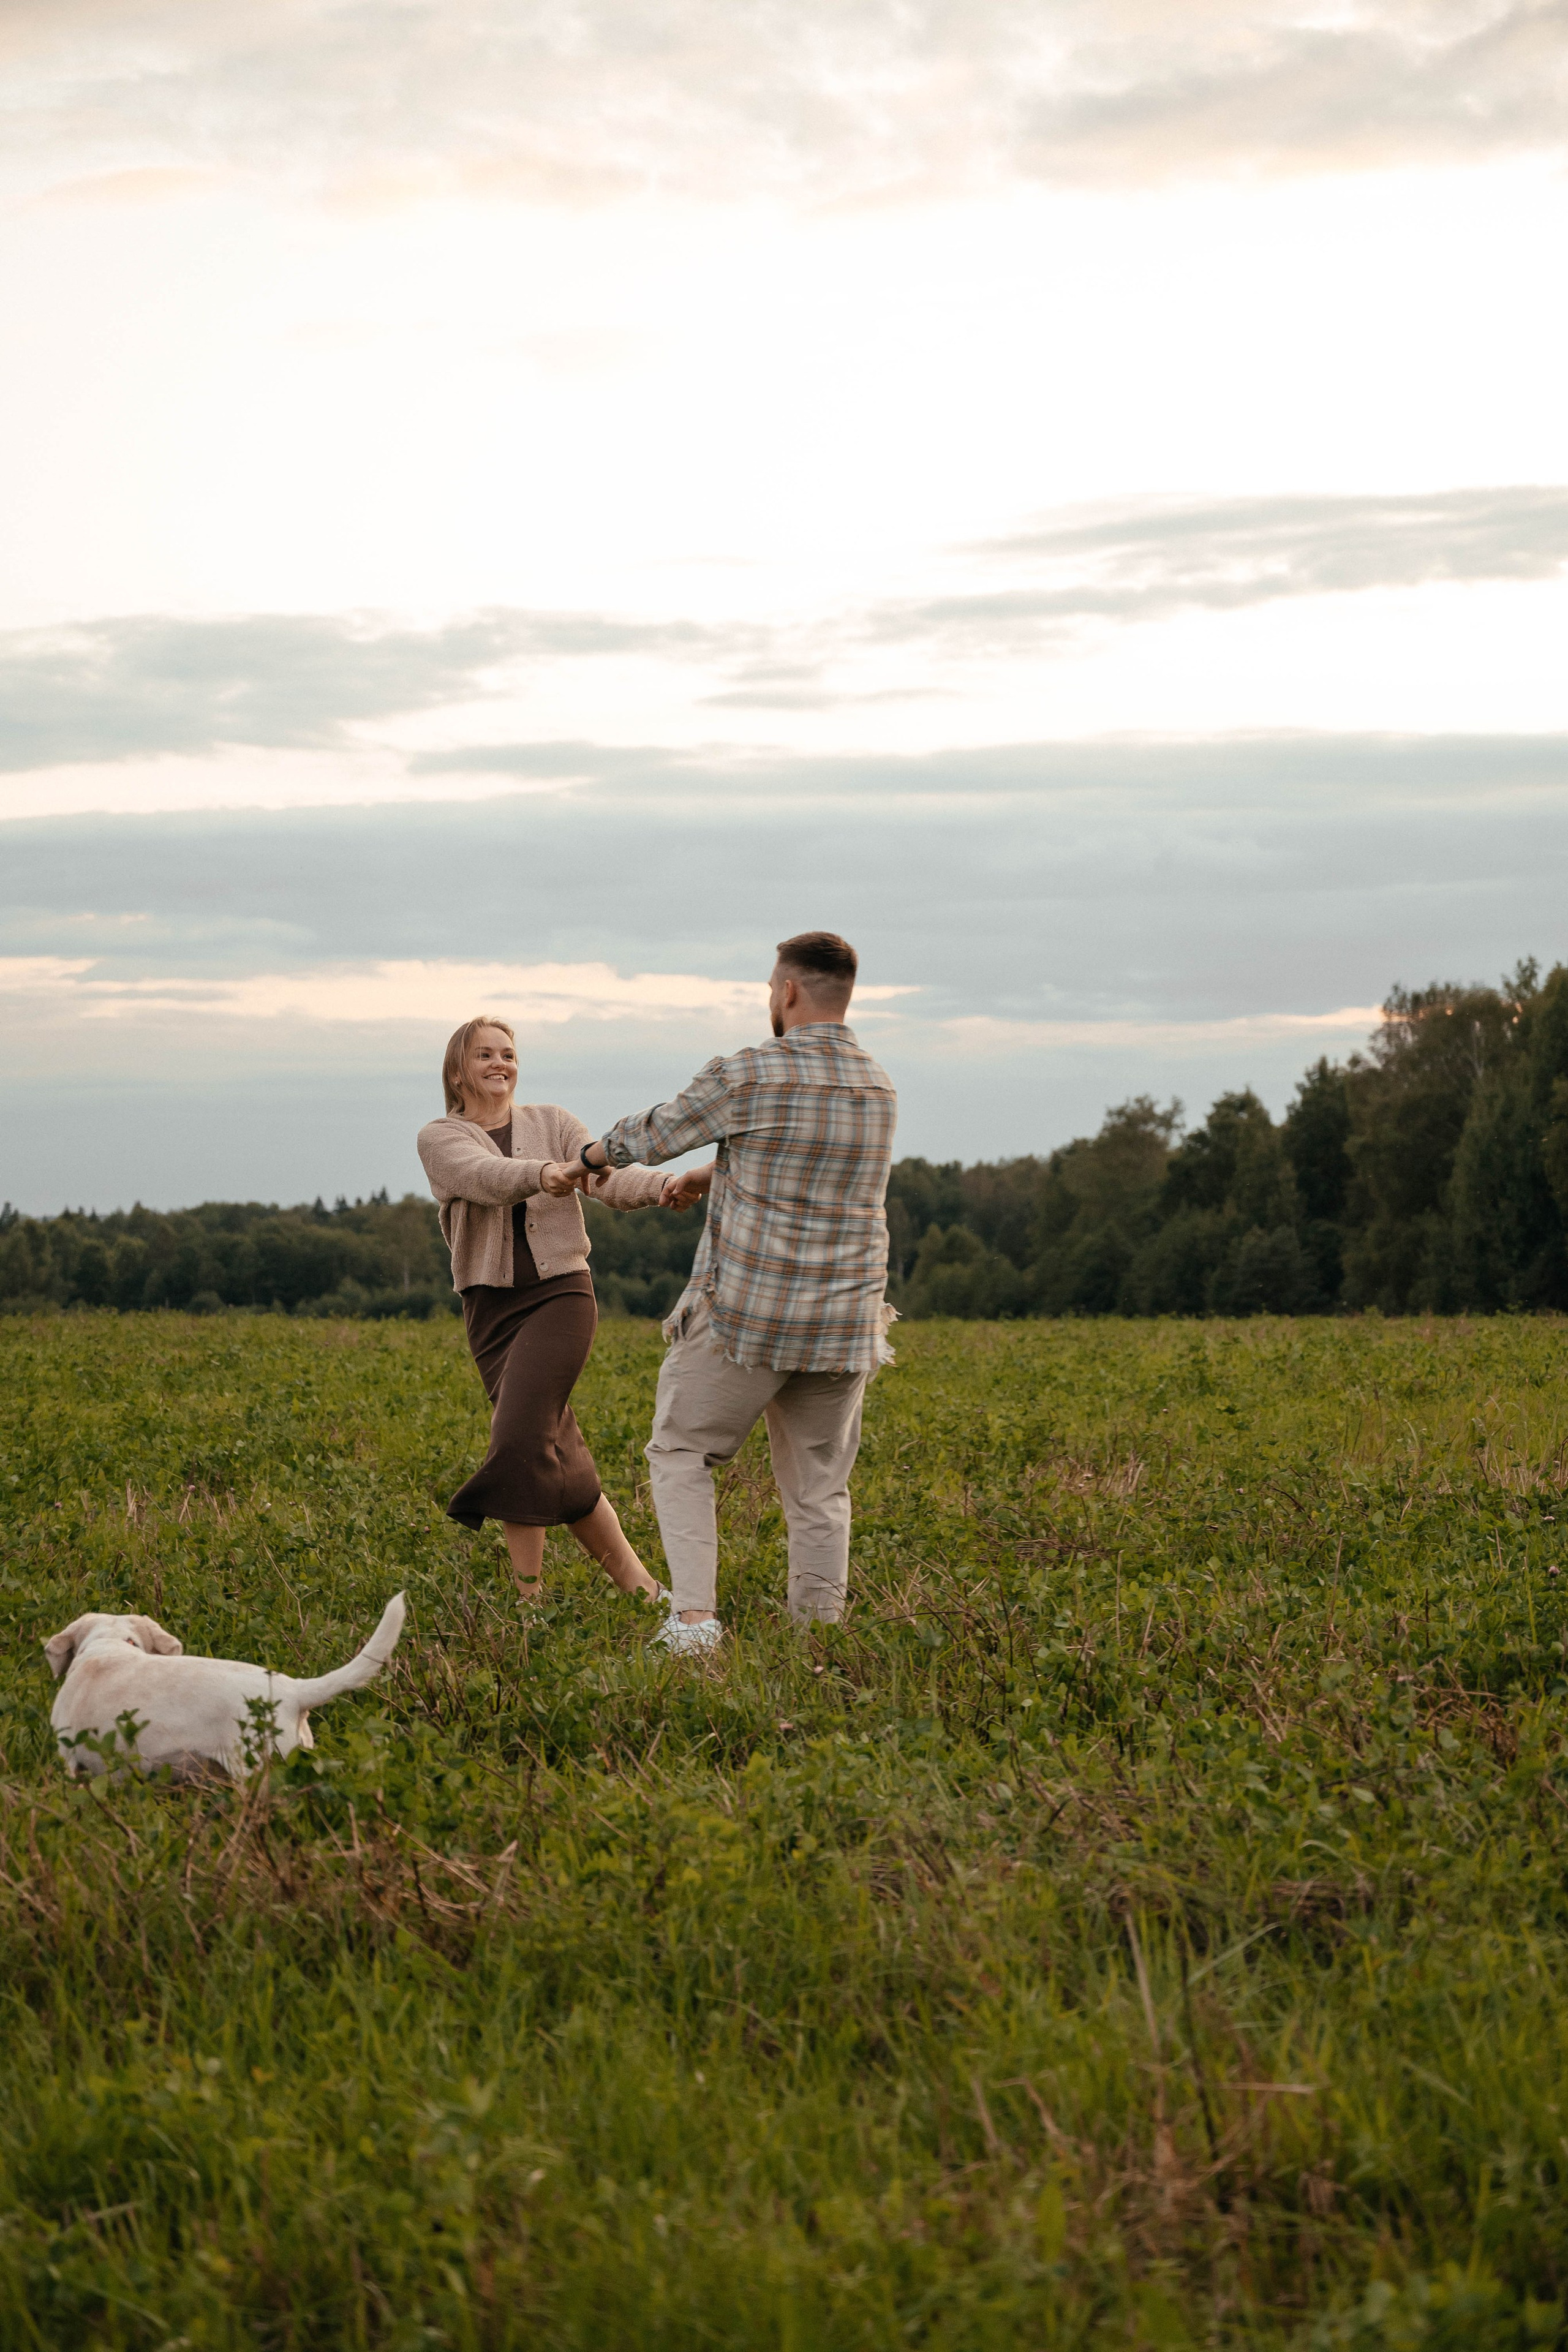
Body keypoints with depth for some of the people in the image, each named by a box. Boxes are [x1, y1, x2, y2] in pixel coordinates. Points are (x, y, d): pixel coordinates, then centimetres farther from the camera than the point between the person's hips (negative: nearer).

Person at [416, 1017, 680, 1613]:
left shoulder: (551, 1122, 9)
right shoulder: (439, 1139, 5)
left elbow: (610, 1178, -4)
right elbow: (485, 1177, -17)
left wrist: (665, 1184, -26)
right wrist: (544, 1175, -38)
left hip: (560, 1294, -2)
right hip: (492, 1308, 2)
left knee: (520, 1438, -20)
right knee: (561, 1469, 1)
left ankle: (528, 1595, -14)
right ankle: (637, 1582, 9)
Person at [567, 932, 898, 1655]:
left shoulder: (744, 1077, -12)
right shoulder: (879, 1092, 7)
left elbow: (654, 1134, 5)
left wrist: (592, 1155, 26)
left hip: (745, 1321, -4)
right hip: (842, 1327, 5)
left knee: (680, 1457, 10)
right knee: (818, 1492, 11)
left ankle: (693, 1618, -6)